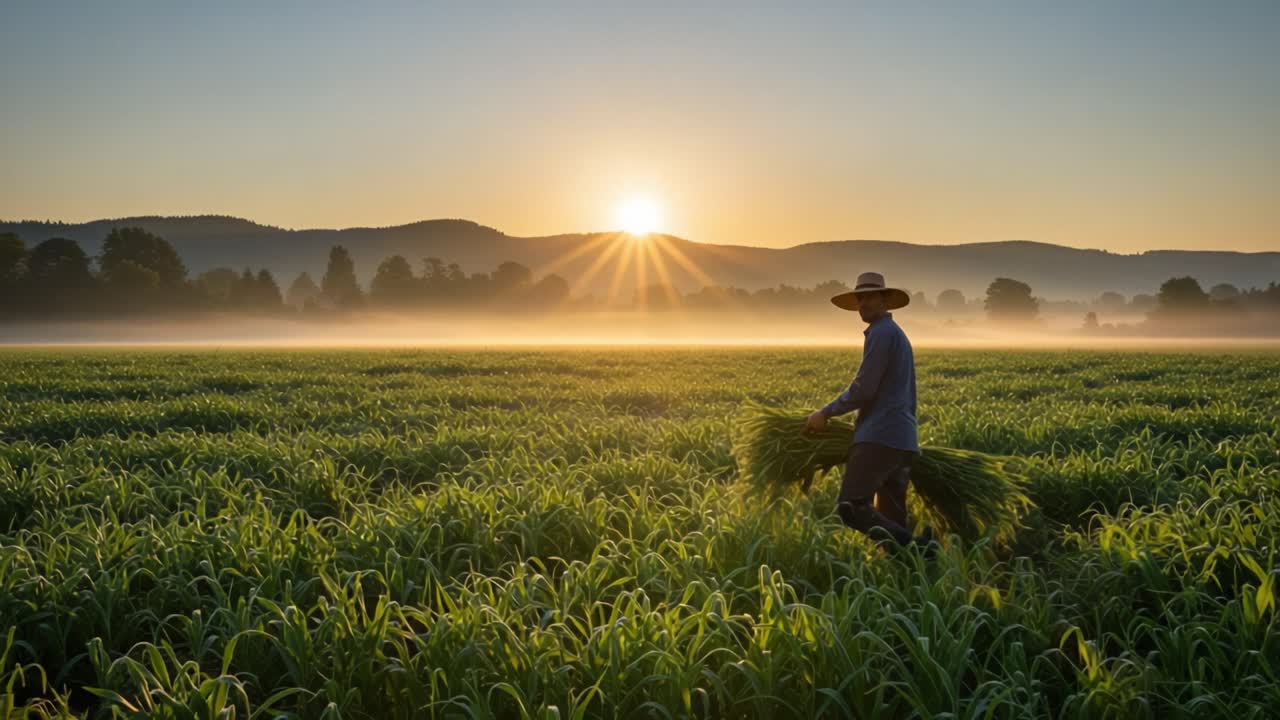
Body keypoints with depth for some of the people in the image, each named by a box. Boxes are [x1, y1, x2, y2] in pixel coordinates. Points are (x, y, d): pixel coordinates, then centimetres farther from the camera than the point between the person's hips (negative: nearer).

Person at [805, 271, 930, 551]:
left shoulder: (881, 332, -7)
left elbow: (863, 389, -13)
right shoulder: (898, 334, 25)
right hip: (902, 439, 10)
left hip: (880, 436, -10)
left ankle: (913, 548, -22)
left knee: (850, 507, -15)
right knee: (891, 519, 9)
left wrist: (826, 413, -2)